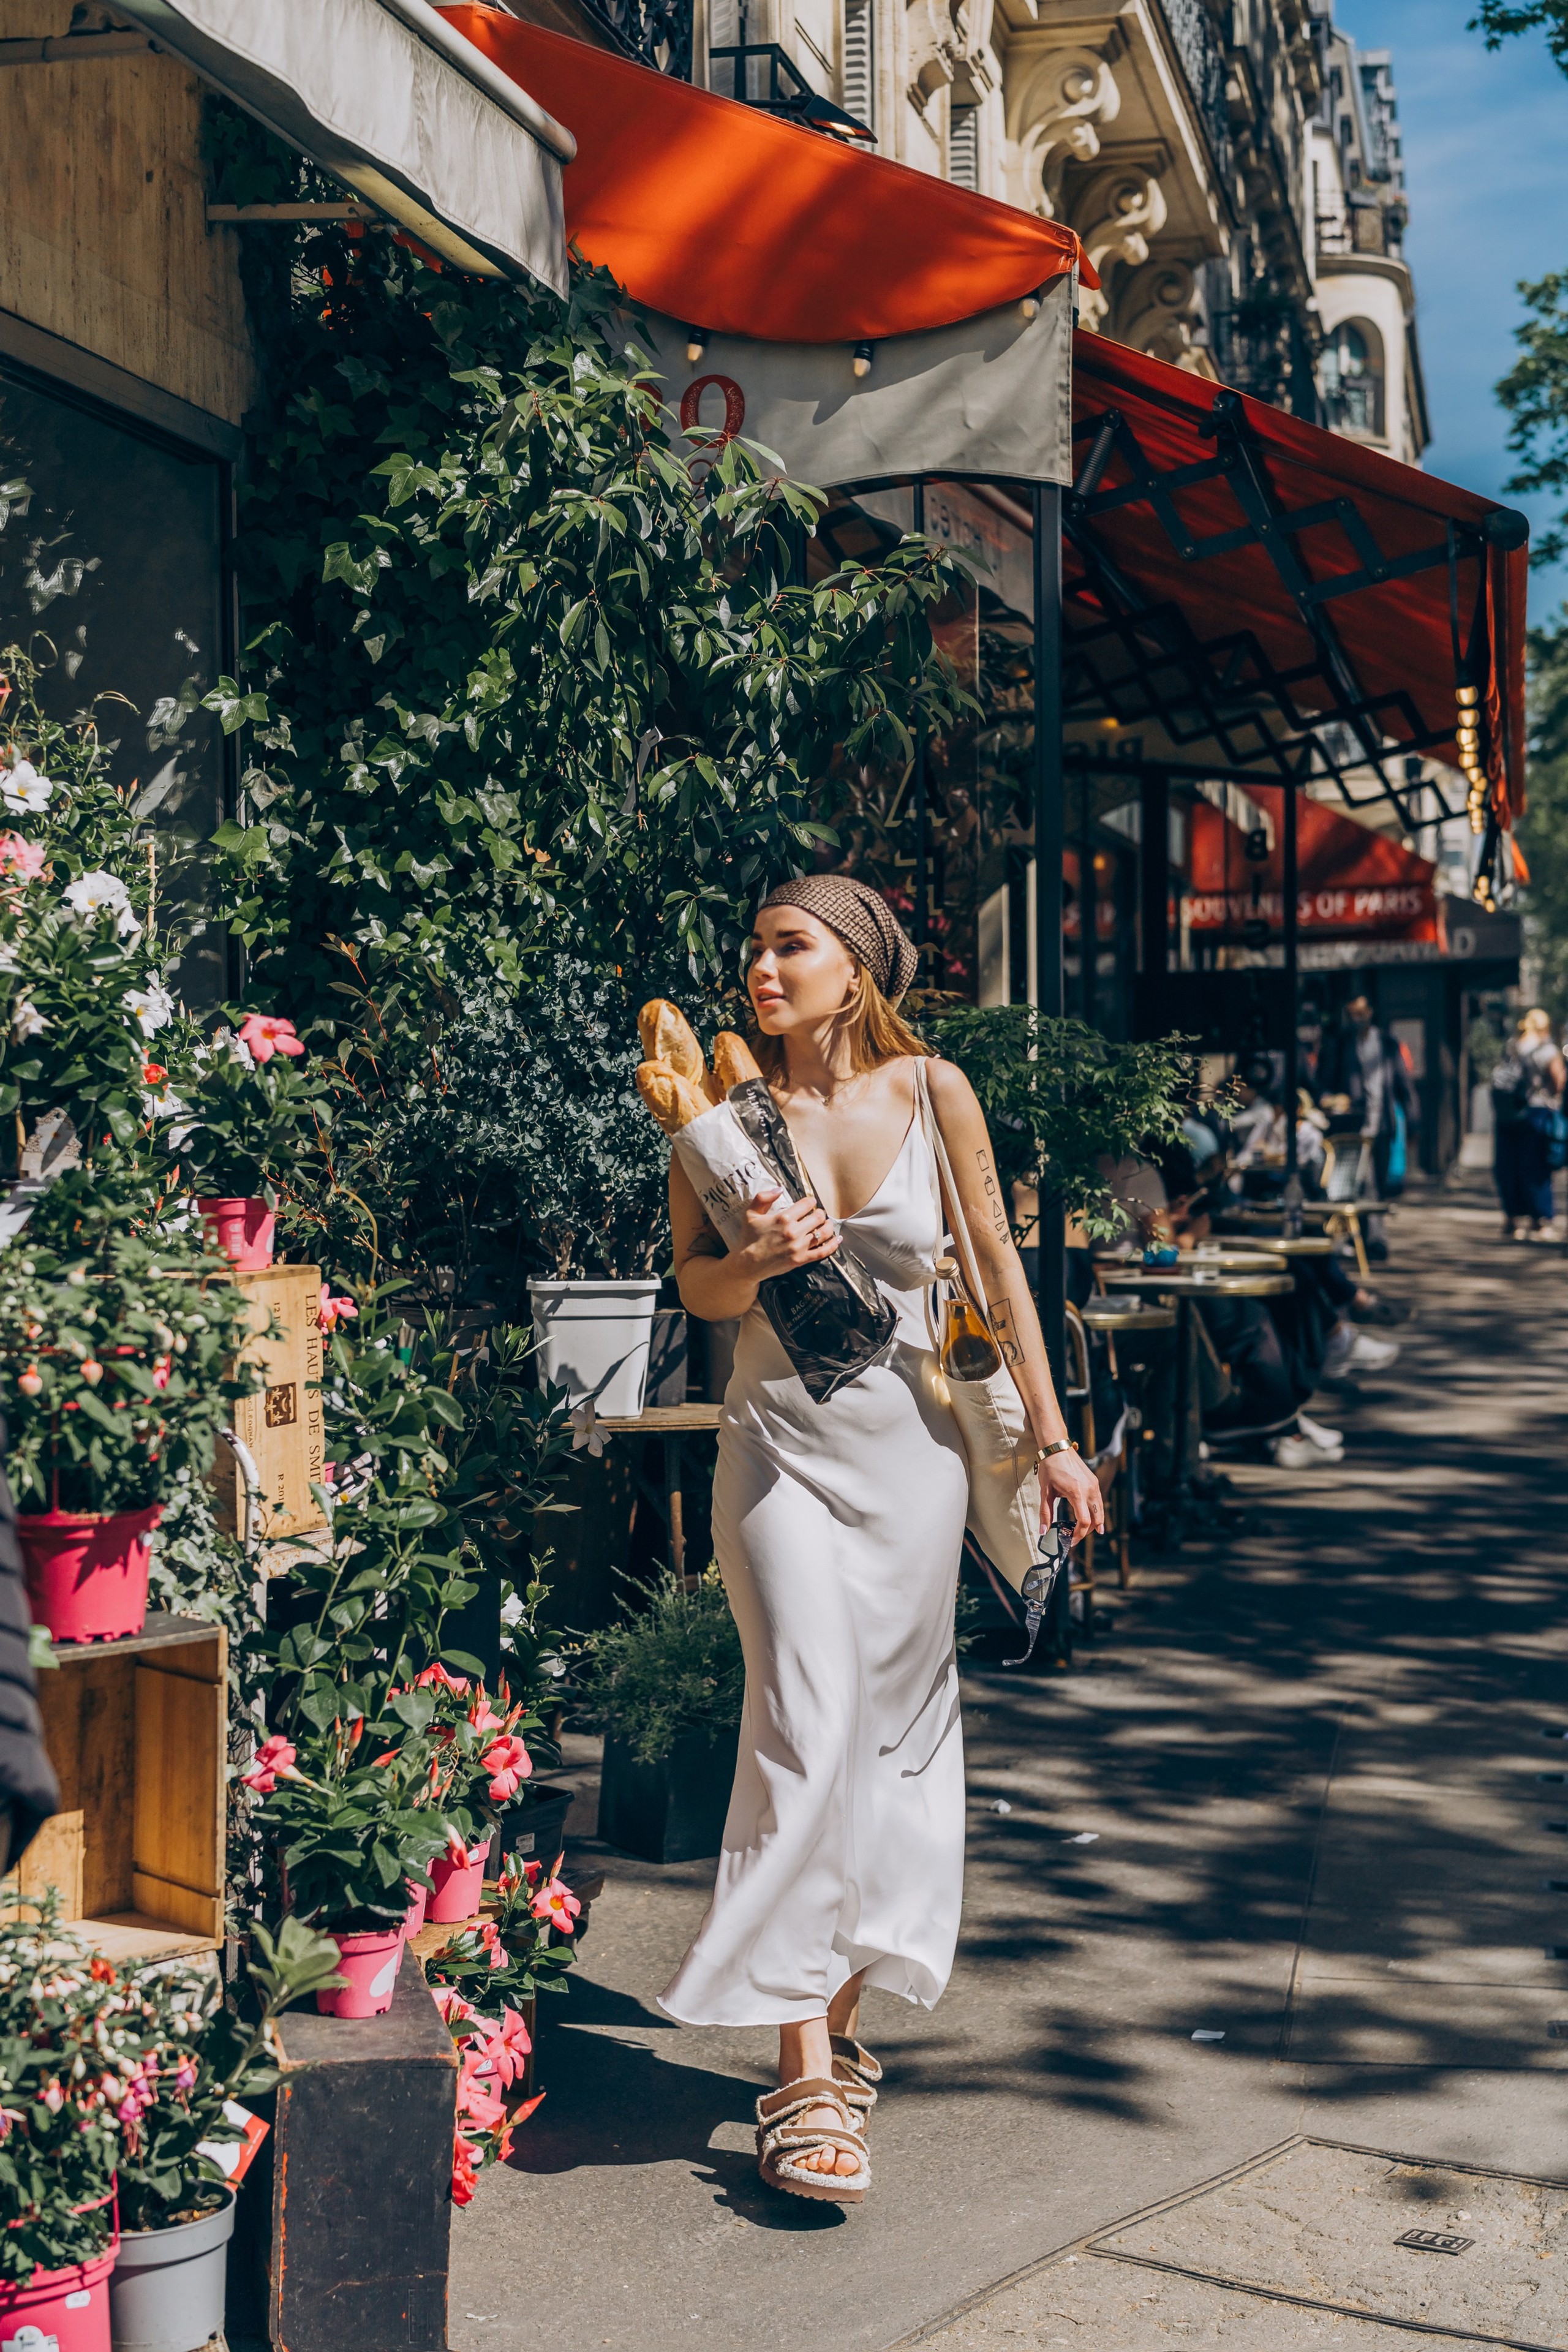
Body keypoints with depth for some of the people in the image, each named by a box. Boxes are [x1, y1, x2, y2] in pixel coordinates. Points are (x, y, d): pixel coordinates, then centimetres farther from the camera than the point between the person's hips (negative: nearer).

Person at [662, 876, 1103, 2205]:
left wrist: (1049, 1432, 9)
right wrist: (761, 1260, -20)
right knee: (808, 1731, -13)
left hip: (912, 1445, 2)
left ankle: (844, 2028, 25)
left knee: (893, 1733, 8)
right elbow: (695, 1284, 3)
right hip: (783, 1443, -2)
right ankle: (805, 2079, -11)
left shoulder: (933, 1092, -3)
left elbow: (996, 1261, 6)